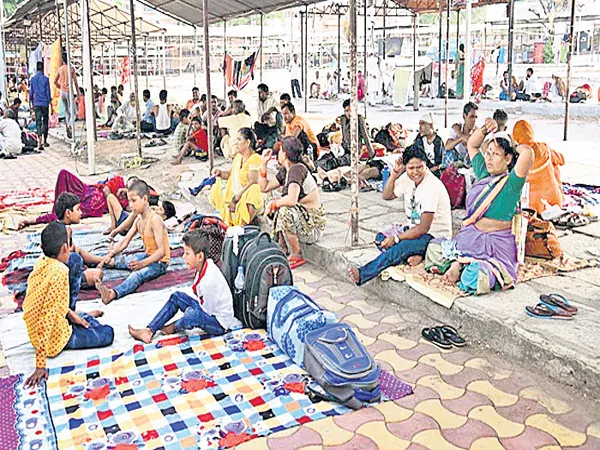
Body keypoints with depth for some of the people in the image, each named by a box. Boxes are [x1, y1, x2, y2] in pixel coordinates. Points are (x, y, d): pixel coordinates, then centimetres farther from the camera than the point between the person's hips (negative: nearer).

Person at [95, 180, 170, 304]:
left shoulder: (155, 219, -17)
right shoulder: (138, 220, 10)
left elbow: (161, 251, -24)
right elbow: (124, 241, 15)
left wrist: (142, 263, -34)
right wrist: (110, 254, 0)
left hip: (159, 261, -11)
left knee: (138, 274, -40)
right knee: (111, 260, -1)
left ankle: (112, 293, -61)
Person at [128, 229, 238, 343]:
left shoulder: (209, 279, -30)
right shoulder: (202, 267, -3)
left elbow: (207, 312, -21)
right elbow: (194, 291, 16)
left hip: (220, 323, -10)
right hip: (208, 310, 10)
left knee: (192, 314, -36)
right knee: (177, 296, 7)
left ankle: (174, 328, 1)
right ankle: (149, 331, 2)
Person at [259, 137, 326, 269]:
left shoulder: (296, 169, -20)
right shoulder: (285, 170, 8)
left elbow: (291, 200, -34)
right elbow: (264, 187, 17)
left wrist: (273, 204, -16)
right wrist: (264, 163, 9)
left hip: (314, 226, -10)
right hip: (301, 217, 10)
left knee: (285, 211, -30)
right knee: (277, 206, 11)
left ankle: (297, 255, -13)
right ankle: (282, 247, 12)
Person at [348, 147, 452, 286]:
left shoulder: (432, 186, -25)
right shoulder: (407, 178, -3)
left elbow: (423, 228, -25)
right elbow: (387, 196, 9)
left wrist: (396, 238, -22)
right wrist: (394, 174, -7)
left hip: (435, 235, -8)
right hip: (414, 227, 8)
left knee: (402, 247, -33)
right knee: (381, 238, -10)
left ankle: (363, 274, -33)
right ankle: (413, 255, -21)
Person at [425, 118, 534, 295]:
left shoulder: (511, 182, -9)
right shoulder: (483, 174, 12)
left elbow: (527, 152, -28)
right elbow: (472, 144, 25)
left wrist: (513, 146, -6)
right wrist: (485, 129, 8)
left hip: (496, 243, -7)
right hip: (470, 237, 7)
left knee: (472, 279, -30)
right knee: (434, 249, -9)